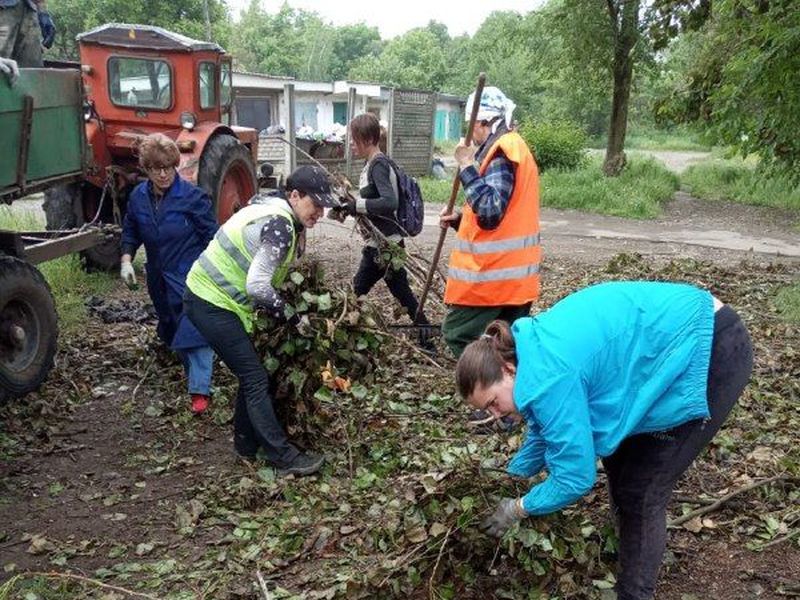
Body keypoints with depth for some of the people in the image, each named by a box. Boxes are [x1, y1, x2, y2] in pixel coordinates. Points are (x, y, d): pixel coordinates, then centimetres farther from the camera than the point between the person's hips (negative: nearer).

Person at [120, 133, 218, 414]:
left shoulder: (192, 196, -16)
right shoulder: (138, 197, 0)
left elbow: (211, 235, -10)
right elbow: (130, 231, 13)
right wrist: (126, 259, 0)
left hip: (191, 276, -6)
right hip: (159, 278, 6)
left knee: (194, 329, -11)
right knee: (171, 328, 18)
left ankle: (200, 390, -10)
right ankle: (193, 371, 39)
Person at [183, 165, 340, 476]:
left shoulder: (275, 212, 9)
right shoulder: (280, 225, -22)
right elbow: (258, 286, -27)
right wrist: (290, 316, -15)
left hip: (211, 298, 10)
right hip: (212, 304, -10)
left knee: (251, 374, 16)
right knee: (255, 379, -6)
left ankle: (247, 444, 28)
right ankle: (283, 456, 1)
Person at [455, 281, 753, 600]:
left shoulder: (550, 376, -27)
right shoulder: (534, 352, 2)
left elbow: (576, 476, -19)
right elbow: (543, 429, 19)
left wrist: (518, 508, -4)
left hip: (712, 350, -10)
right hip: (679, 342, 10)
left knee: (639, 490, -5)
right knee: (618, 457, 19)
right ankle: (630, 548, 39)